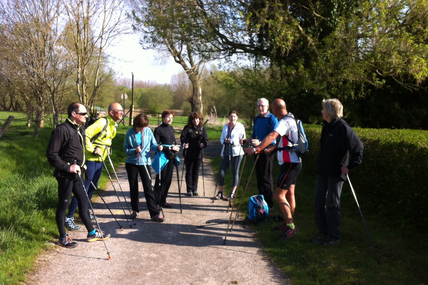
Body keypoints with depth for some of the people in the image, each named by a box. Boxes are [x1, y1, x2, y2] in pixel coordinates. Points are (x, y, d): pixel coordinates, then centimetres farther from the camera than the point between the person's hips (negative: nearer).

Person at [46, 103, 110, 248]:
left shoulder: (80, 129, 10)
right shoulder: (61, 130, -17)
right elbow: (51, 154, -19)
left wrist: (82, 165, 12)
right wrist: (67, 167, -21)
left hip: (76, 174, 9)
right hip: (65, 175, -9)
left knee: (83, 201, 13)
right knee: (63, 205, 4)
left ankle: (92, 233, 24)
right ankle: (63, 238, 17)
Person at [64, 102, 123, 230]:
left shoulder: (113, 125, 11)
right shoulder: (102, 122, -19)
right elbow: (86, 134, -26)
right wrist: (92, 149, -22)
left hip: (100, 160, 9)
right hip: (91, 159, -9)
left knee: (93, 187, 17)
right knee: (84, 188, -9)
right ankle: (69, 217, -4)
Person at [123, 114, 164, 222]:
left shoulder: (148, 131, -3)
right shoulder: (130, 133, -6)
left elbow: (153, 144, 4)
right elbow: (126, 149, -4)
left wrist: (157, 147, -18)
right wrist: (134, 150, -22)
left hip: (145, 162, -1)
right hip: (131, 163, 1)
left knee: (148, 187, -6)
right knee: (133, 187, 11)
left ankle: (155, 213, -6)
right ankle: (135, 210, 28)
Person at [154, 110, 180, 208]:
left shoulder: (171, 128, 13)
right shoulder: (158, 129, -8)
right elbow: (157, 145, -15)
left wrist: (176, 147, 3)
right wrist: (170, 148, -19)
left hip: (171, 157, 7)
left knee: (168, 180, 10)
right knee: (160, 180, -3)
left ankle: (163, 201, 20)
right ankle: (156, 201, 6)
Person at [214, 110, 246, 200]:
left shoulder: (240, 126, 0)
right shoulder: (225, 126, 15)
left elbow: (242, 140, -4)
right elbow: (222, 139, 15)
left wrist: (230, 141, -15)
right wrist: (224, 141, -7)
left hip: (236, 152, -4)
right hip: (226, 152, 4)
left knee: (235, 172, 2)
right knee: (222, 172, -1)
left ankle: (233, 193, 13)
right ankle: (220, 192, 11)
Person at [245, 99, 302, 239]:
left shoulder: (285, 122, -19)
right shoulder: (291, 119, 13)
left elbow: (272, 136, -37)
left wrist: (257, 149, -45)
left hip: (290, 164, -11)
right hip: (294, 162, 11)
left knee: (279, 195, -9)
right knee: (289, 194, 18)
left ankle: (291, 226, -3)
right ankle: (289, 224, 30)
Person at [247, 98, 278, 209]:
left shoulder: (272, 119, -10)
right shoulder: (257, 118, 14)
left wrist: (260, 143, -31)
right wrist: (248, 141, 6)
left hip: (267, 150, -7)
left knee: (266, 177, -5)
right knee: (259, 176, 12)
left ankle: (269, 203, 3)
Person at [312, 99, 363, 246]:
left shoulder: (343, 128, -16)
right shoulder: (327, 126, 10)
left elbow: (358, 148, -16)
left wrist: (349, 166, -16)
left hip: (336, 173, -8)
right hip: (323, 170, 8)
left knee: (332, 204, 0)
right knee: (319, 201, 11)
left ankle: (334, 236, 14)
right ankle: (323, 232, 23)